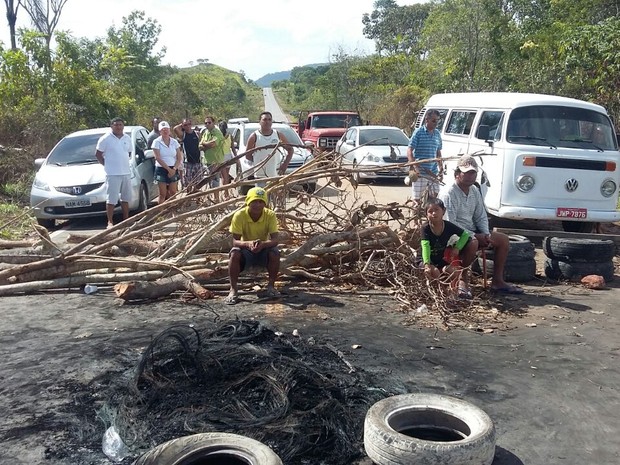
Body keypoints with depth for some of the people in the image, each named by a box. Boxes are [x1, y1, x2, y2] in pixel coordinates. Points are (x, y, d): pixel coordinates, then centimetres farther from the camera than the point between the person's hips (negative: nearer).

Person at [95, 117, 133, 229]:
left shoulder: (127, 138, 10)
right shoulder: (105, 139, -5)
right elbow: (98, 154, -2)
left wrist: (124, 164, 10)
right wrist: (107, 164, -3)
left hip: (126, 172, 6)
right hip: (112, 174, -5)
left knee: (125, 198, 12)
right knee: (111, 199, -5)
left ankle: (126, 220, 21)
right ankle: (110, 222, 0)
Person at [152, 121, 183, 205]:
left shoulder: (174, 142, 6)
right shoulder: (157, 142, -3)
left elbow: (179, 158, 4)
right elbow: (158, 158, -10)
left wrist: (174, 169, -10)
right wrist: (169, 169, -15)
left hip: (173, 170, 3)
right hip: (161, 169, -3)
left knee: (173, 193, 4)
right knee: (163, 194, -2)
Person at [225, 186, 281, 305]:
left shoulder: (270, 215, -18)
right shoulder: (239, 215, -21)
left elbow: (275, 240, -25)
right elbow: (235, 241, -24)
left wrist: (263, 244, -48)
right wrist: (248, 243, -47)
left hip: (264, 249, 1)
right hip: (246, 250, -1)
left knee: (275, 253, -30)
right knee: (235, 253, -33)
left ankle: (271, 286, -8)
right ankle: (233, 290, -20)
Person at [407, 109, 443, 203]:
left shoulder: (437, 133, 10)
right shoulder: (418, 132, -7)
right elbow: (409, 151, -10)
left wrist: (441, 169, 13)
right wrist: (415, 167, -22)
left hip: (433, 172, 6)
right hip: (420, 173, -6)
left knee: (434, 197, 9)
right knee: (417, 199, -1)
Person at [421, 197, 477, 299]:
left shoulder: (449, 226, -7)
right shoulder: (426, 229, -15)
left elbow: (465, 234, 4)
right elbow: (425, 247, -30)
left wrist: (457, 248, -13)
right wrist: (427, 264, -46)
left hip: (445, 258, 3)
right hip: (431, 261, -3)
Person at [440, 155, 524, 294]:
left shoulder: (475, 191, 10)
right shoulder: (449, 194, -16)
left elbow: (481, 217, 14)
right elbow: (450, 224, -22)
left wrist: (486, 234, -6)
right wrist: (474, 236, -22)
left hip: (473, 233, 9)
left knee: (503, 239, 3)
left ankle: (497, 281, 5)